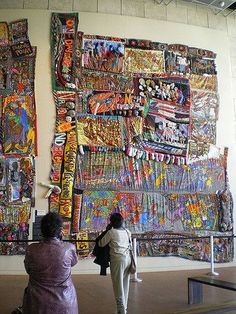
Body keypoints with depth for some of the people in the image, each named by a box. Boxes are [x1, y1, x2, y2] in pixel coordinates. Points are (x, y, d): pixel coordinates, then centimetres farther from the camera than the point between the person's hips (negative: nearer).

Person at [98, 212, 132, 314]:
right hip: (127, 259, 6)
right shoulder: (127, 232, 7)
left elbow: (101, 244, -2)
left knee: (118, 286, 3)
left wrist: (107, 231, 8)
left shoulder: (111, 232, -10)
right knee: (125, 284, 15)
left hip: (117, 260, -6)